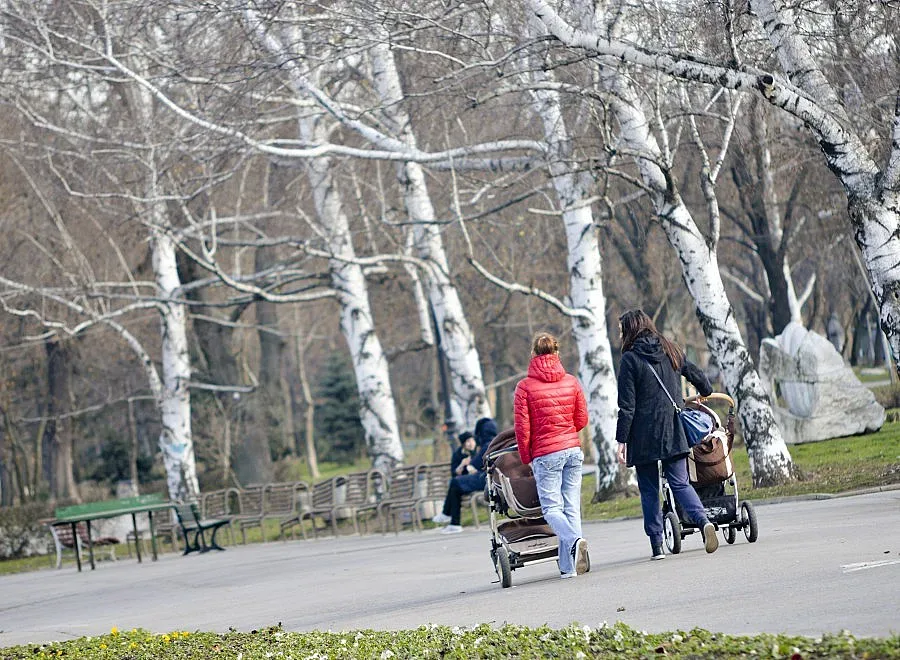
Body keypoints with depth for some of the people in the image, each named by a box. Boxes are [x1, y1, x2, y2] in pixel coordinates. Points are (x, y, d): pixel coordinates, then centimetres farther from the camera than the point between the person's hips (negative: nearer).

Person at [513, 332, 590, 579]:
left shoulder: (525, 386, -8)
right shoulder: (571, 382, 2)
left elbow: (522, 427, -6)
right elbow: (582, 419, 9)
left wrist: (526, 457, 8)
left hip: (545, 454, -4)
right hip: (573, 449, 4)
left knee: (551, 508, 2)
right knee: (571, 507, 6)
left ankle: (574, 540, -27)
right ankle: (568, 565, 4)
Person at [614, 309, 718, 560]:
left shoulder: (630, 360, -7)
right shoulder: (671, 351, 8)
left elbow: (627, 406, -10)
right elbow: (697, 375, 19)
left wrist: (622, 440, -7)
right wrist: (705, 393, 41)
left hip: (644, 436, -4)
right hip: (674, 432, 4)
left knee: (649, 490, 6)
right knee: (680, 483, 5)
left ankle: (657, 546, 4)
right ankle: (703, 521, -21)